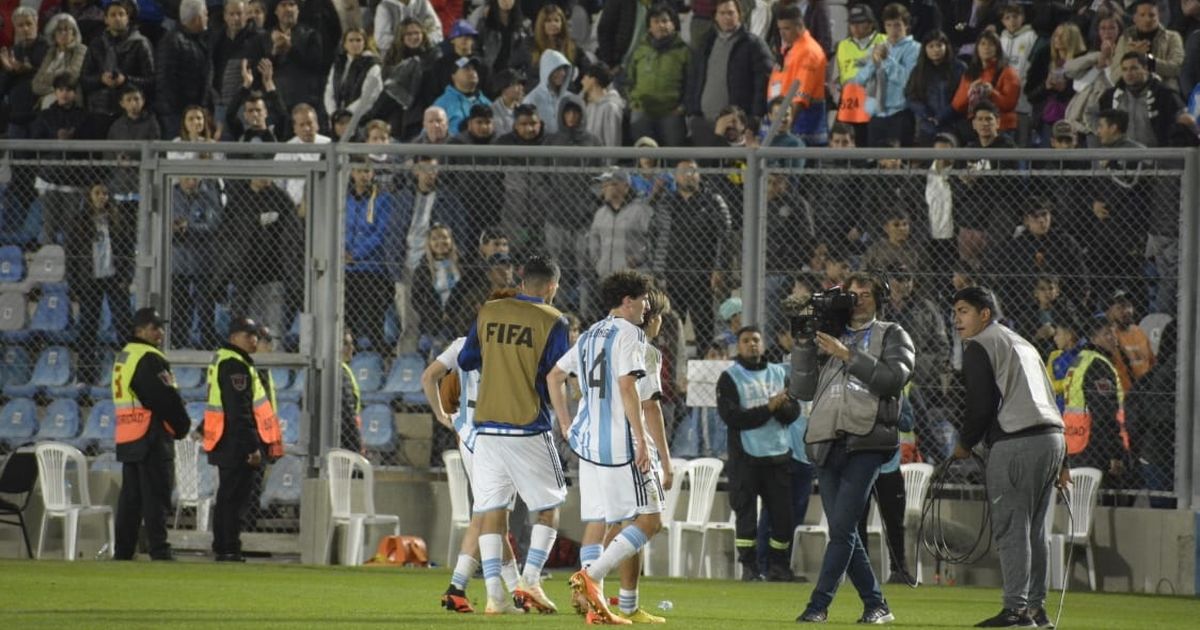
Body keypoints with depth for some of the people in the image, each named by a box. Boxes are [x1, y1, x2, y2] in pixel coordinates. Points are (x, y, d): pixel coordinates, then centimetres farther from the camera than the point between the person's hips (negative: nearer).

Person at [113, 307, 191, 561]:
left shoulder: (123, 357, 18)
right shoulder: (149, 359, -12)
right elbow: (166, 398, -16)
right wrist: (182, 426, -1)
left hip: (127, 440, 9)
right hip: (151, 439, -9)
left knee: (130, 498, 11)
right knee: (156, 497, -9)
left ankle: (123, 551, 11)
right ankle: (159, 550, -12)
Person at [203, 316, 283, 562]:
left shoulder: (222, 360, 18)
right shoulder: (235, 366, -15)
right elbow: (240, 412, -21)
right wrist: (253, 447, -21)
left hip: (225, 446, 11)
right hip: (237, 446, -11)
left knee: (227, 496, 15)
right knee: (235, 497, -9)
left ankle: (221, 548, 19)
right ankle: (230, 548, -10)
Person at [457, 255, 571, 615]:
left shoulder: (488, 313, 7)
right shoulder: (552, 321, -5)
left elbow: (465, 361, 14)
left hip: (487, 425, 4)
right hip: (529, 428, -4)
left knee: (491, 510, 5)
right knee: (549, 506, 10)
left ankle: (494, 594, 0)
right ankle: (531, 579, -5)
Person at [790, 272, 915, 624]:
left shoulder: (890, 336, 11)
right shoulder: (828, 338, 22)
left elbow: (894, 377, -8)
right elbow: (802, 390, 13)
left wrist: (847, 355, -11)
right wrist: (804, 344, 4)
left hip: (865, 444, -5)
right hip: (827, 443, 5)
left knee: (842, 528, -13)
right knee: (843, 532, 4)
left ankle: (819, 604, -14)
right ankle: (876, 605, 12)